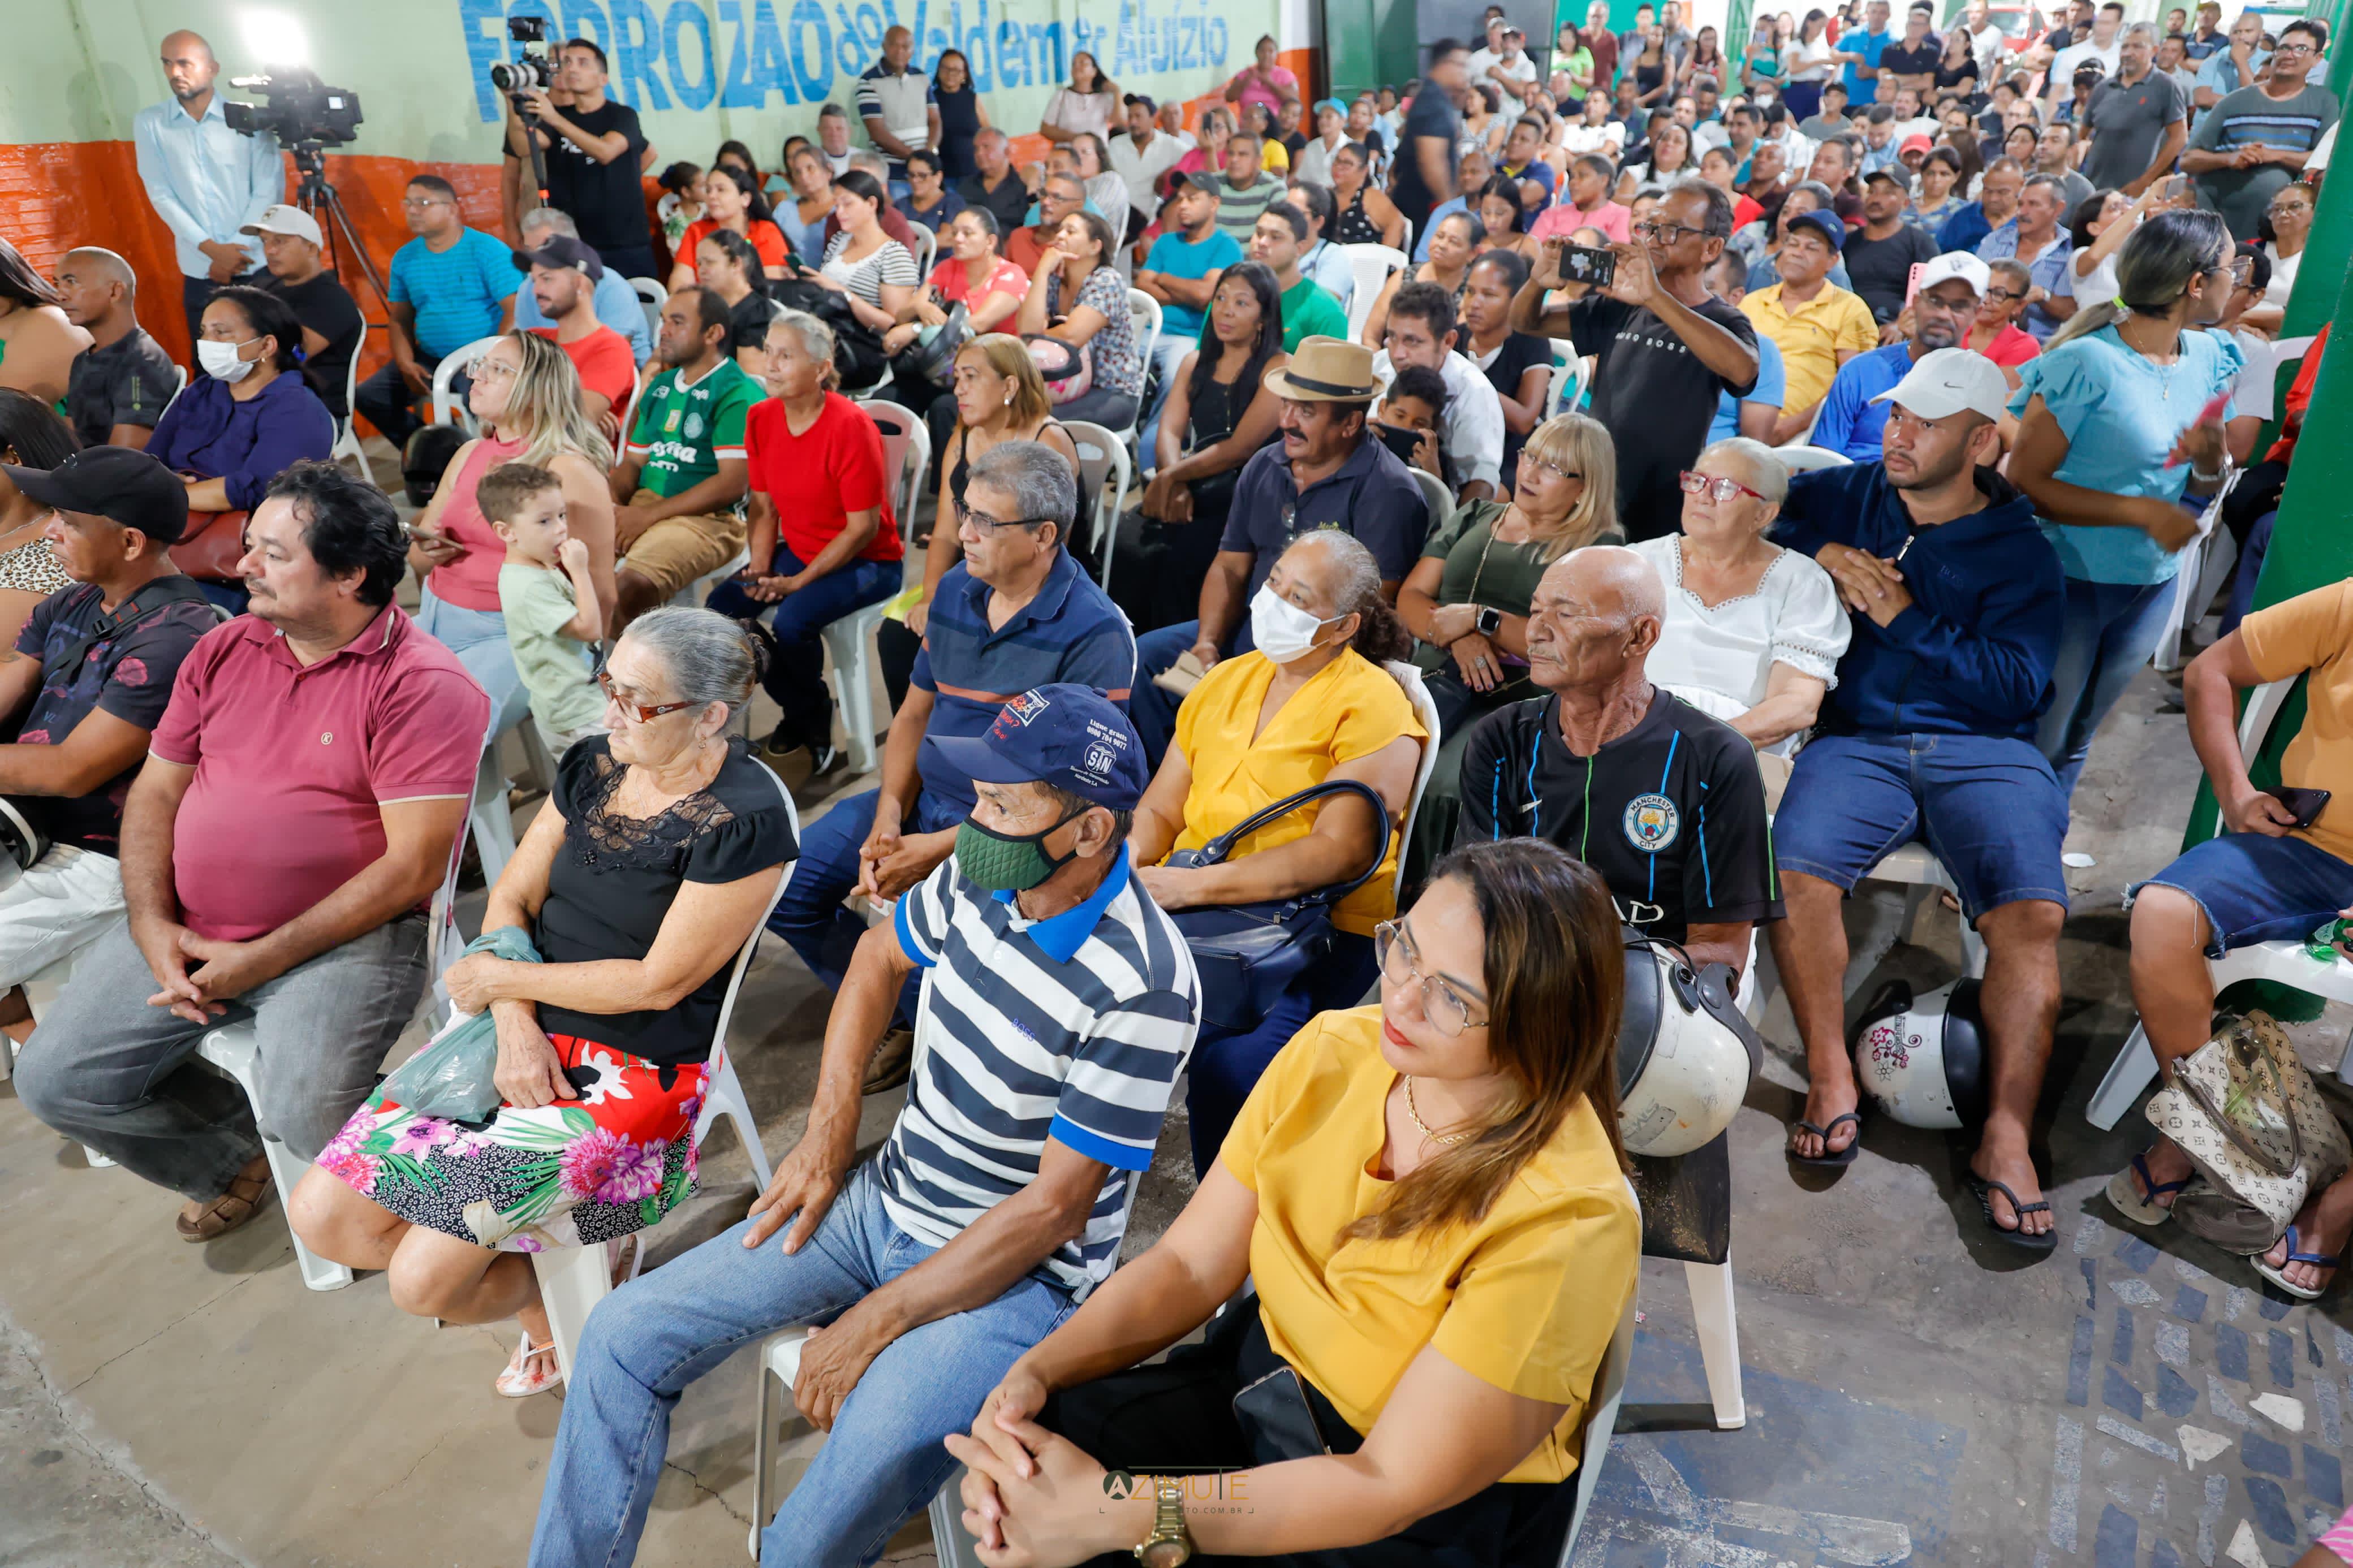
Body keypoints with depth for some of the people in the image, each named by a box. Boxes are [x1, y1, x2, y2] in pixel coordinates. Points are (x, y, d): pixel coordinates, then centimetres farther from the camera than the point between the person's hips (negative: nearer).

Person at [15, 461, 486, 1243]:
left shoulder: (423, 684, -14)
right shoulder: (222, 650, 8)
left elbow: (414, 866, -17)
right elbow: (154, 794, 12)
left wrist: (261, 960, -16)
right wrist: (153, 926, -5)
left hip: (341, 939, -7)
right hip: (186, 930, 7)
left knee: (307, 1117, -26)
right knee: (53, 1080, 2)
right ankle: (232, 1164, 29)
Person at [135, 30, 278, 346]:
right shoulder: (148, 123, 4)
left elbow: (270, 191, -3)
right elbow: (160, 193, 1)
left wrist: (237, 250, -10)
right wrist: (211, 249, -11)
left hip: (259, 266, -1)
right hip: (199, 271, 1)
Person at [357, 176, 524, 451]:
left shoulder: (488, 250, -7)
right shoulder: (404, 258, 10)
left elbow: (515, 311, -13)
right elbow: (400, 320, 14)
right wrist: (405, 364, -4)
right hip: (429, 360, 6)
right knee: (367, 395, -8)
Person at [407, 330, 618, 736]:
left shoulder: (569, 471, -10)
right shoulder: (469, 454, 14)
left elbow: (600, 594, -13)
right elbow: (417, 559, 20)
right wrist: (428, 551, -3)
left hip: (508, 636, -7)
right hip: (435, 620, 7)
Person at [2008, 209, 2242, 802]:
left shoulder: (2208, 358, 3)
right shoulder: (2088, 362, -19)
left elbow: (2200, 496, 11)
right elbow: (2024, 482, -21)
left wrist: (2212, 461, -12)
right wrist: (2143, 512, -21)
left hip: (2154, 584, 7)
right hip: (2071, 581, -7)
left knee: (2075, 742, 18)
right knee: (2034, 746, 1)